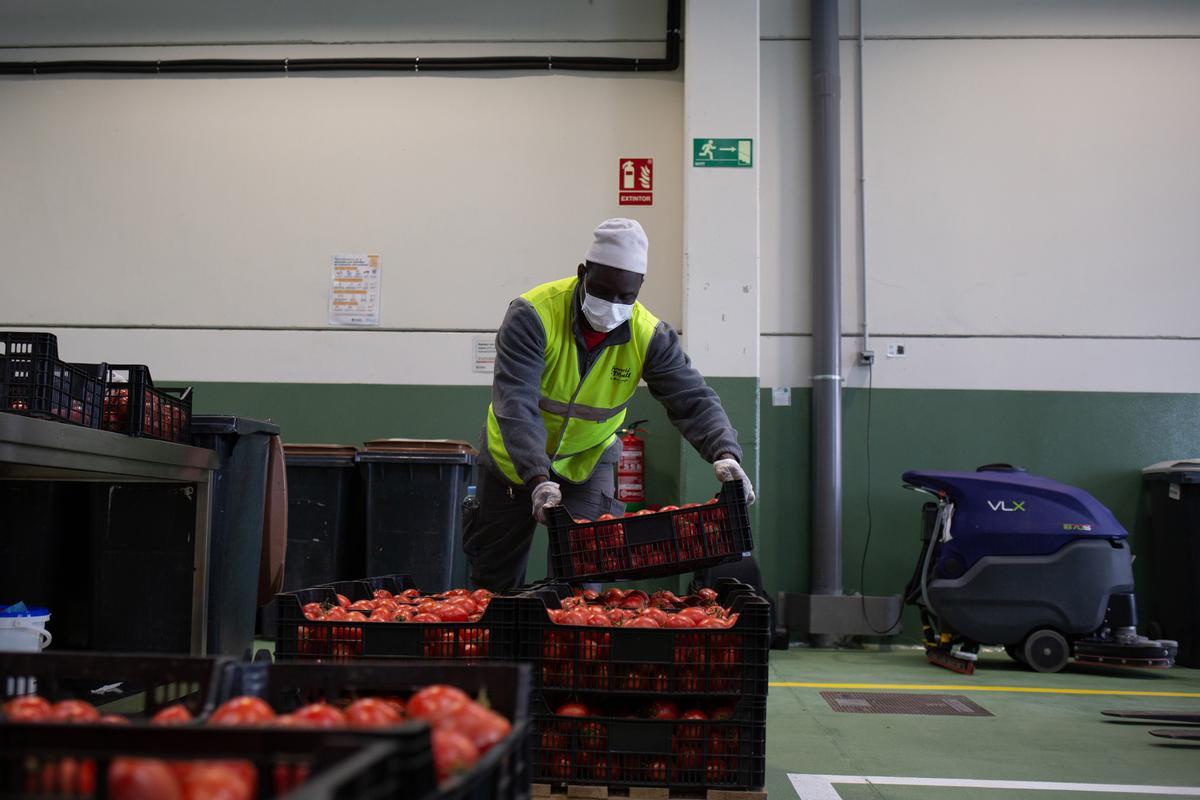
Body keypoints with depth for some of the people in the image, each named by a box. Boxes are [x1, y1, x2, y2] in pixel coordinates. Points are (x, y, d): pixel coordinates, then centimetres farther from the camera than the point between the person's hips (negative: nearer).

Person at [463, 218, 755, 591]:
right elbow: (515, 403, -37)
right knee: (494, 580, 13)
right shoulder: (532, 315, -29)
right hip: (516, 459, -1)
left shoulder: (649, 336, -18)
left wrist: (724, 453, -41)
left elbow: (693, 400, -21)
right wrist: (538, 478, -49)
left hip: (587, 462, 1)